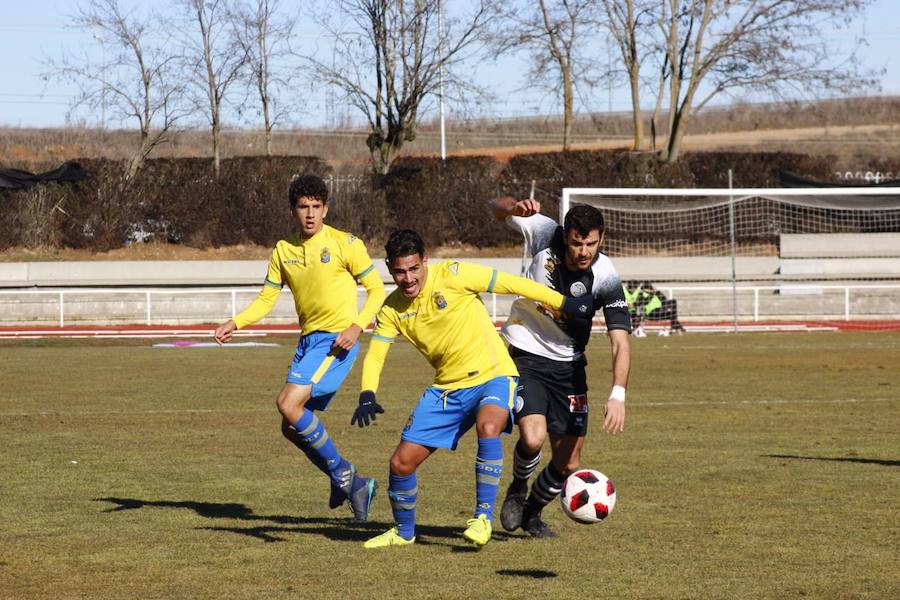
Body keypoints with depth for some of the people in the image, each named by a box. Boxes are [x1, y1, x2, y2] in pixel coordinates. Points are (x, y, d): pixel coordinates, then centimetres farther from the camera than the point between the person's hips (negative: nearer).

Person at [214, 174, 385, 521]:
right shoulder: (284, 251, 10)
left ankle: (342, 474, -9)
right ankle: (354, 484, 20)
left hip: (337, 341, -8)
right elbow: (266, 299, 13)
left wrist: (357, 326, -18)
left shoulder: (345, 244, -6)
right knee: (292, 429, 8)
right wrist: (236, 323, -5)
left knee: (288, 404, -23)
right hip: (308, 340, 8)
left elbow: (376, 290, -2)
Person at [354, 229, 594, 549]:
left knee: (488, 426, -37)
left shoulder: (450, 275, -15)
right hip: (446, 387, 5)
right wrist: (367, 396, -18)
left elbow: (511, 284, -12)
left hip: (493, 376, -5)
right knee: (401, 463, 0)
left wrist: (564, 303, -10)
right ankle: (403, 532, 26)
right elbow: (375, 355, 1)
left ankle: (484, 516, -24)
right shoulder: (392, 309, -1)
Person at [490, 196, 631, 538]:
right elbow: (498, 208, -4)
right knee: (533, 438, -25)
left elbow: (620, 343, -25)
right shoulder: (545, 235, -18)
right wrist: (515, 208, -29)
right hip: (524, 355, -1)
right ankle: (517, 489, 9)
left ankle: (532, 512, 34)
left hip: (568, 365, 2)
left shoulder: (605, 278, -21)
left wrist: (618, 395, -39)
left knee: (568, 464, 3)